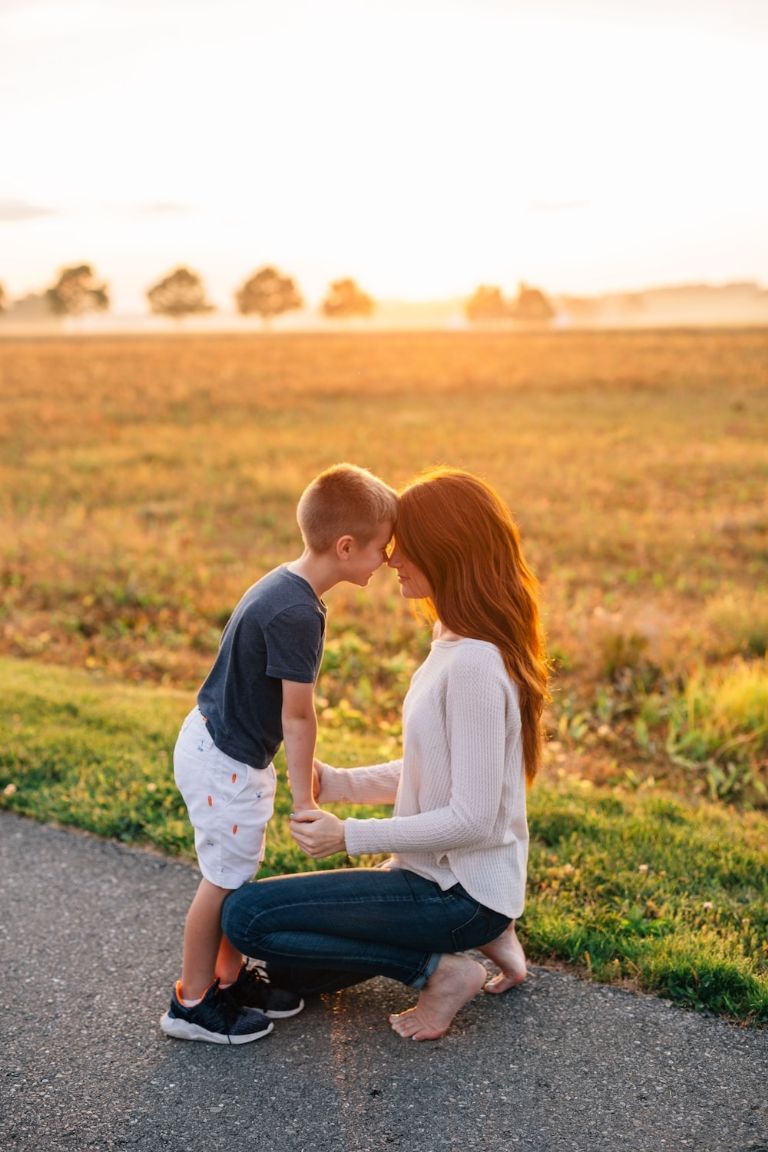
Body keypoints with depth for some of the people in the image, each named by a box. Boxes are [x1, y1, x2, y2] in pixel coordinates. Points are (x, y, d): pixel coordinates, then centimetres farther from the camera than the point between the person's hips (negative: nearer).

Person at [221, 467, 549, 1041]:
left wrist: (351, 836, -20)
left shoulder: (474, 663, -25)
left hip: (461, 889, -10)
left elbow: (473, 819, -25)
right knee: (289, 970, 18)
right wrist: (341, 783, 0)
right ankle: (479, 936, 14)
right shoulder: (454, 644, 6)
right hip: (440, 873, 10)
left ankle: (441, 966, -5)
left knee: (247, 915, -13)